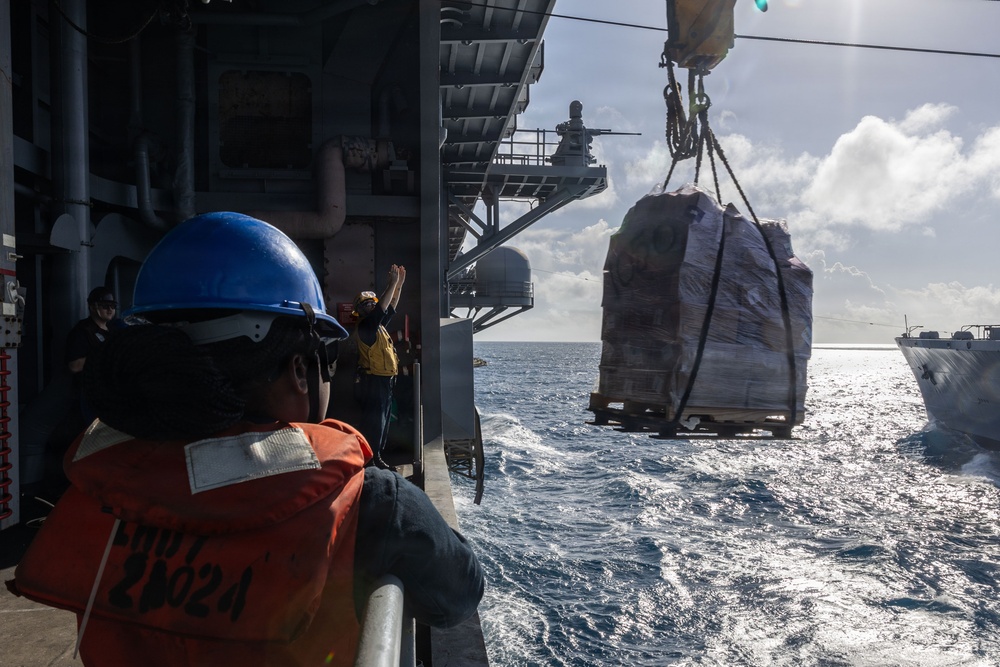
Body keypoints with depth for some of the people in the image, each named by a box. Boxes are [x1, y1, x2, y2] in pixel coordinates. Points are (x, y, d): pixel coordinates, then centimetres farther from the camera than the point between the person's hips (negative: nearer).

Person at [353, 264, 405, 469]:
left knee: (382, 422, 14)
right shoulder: (365, 327, -13)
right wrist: (392, 284, -20)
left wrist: (399, 284, 16)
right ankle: (370, 461, -6)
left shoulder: (378, 324, 14)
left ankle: (377, 458, 21)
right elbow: (382, 308, -23)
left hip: (385, 381, 10)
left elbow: (391, 306, 22)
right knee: (373, 423, -9)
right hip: (373, 382, -10)